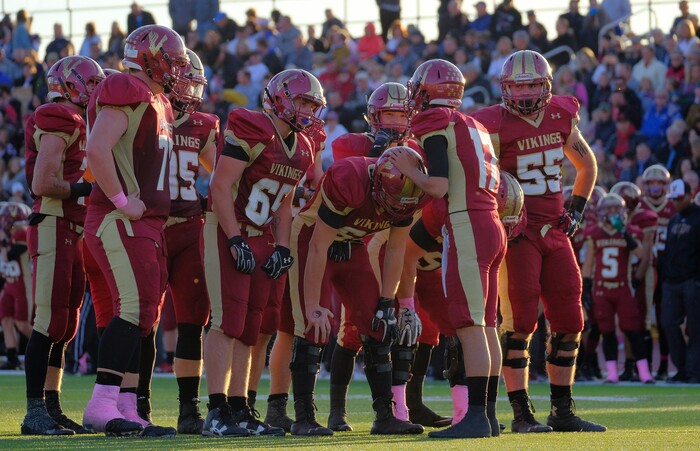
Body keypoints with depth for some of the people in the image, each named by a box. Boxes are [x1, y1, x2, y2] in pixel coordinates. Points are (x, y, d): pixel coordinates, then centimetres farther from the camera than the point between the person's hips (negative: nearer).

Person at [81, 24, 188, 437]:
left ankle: (127, 410, 9)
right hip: (119, 222, -10)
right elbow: (97, 150, -23)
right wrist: (121, 201, -19)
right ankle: (102, 406, -20)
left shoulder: (158, 104, 20)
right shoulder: (127, 93, -11)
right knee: (135, 307, -17)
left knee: (144, 315, 8)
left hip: (146, 224, 10)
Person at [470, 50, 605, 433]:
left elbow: (587, 165, 24)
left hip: (554, 232, 6)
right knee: (520, 323, -8)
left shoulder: (561, 118, 8)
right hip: (515, 233, -6)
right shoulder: (496, 126, -10)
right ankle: (521, 413, -3)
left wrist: (576, 210, 16)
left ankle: (563, 412, 13)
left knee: (569, 322, 5)